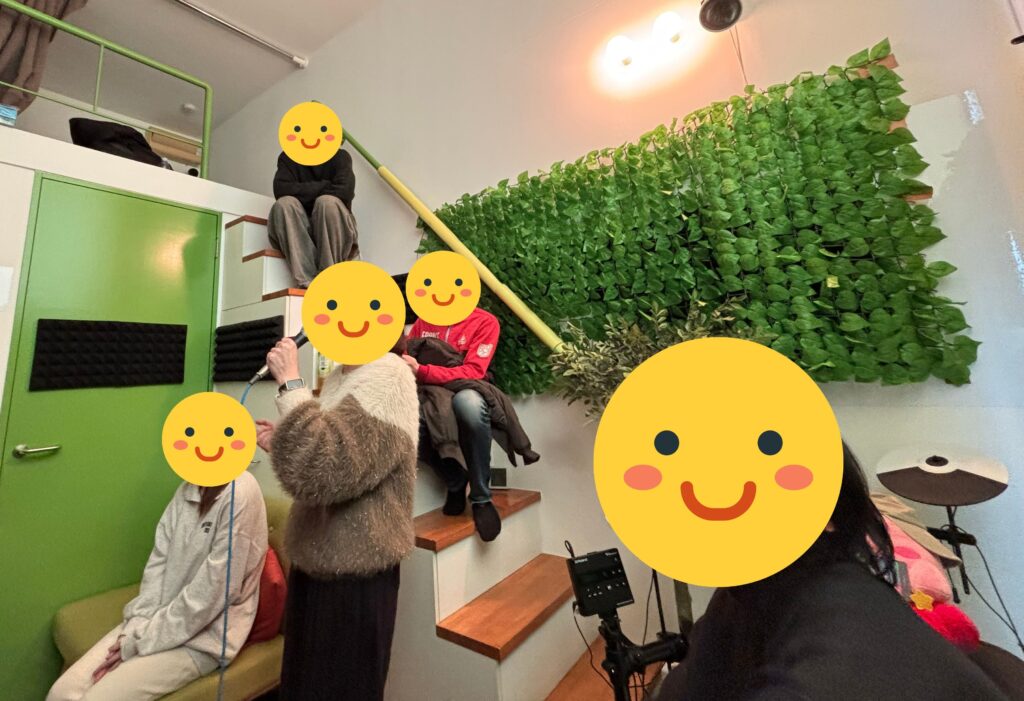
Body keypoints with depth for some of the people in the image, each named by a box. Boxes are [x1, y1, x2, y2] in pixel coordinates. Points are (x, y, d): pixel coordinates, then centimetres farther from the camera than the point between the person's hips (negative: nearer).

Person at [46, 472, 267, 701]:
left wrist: (143, 642, -12)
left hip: (202, 637, -6)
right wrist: (136, 628, -8)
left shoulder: (240, 493, -25)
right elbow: (159, 560, 2)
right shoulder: (187, 489, 3)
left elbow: (212, 593, -21)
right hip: (160, 618, 7)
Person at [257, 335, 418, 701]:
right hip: (316, 561, 8)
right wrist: (279, 445, 4)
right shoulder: (337, 377, 7)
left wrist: (290, 383, -24)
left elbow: (326, 471, -32)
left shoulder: (387, 376, -22)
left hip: (356, 574, -8)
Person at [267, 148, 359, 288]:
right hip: (299, 231, 2)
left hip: (336, 228, -2)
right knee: (284, 203, -26)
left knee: (328, 202, -29)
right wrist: (324, 185, -11)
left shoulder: (340, 157, 5)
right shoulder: (287, 158, 11)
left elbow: (344, 191, -14)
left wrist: (303, 194, -6)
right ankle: (309, 281, -38)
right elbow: (281, 189, -8)